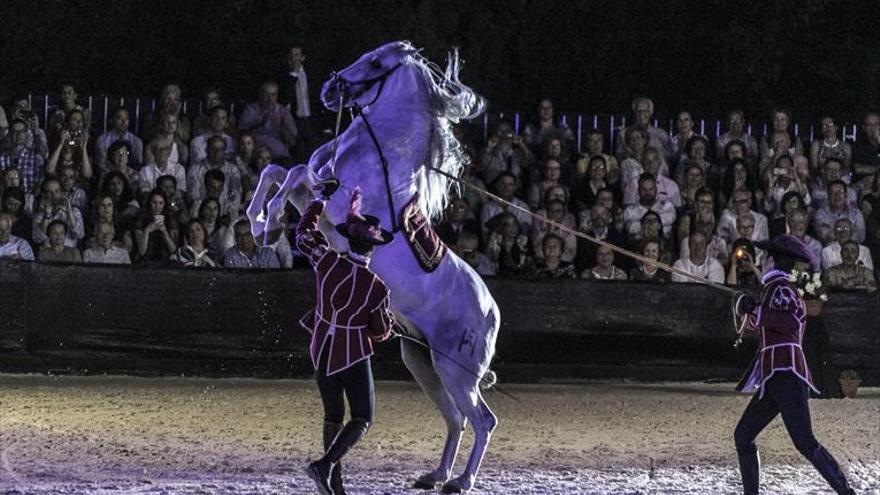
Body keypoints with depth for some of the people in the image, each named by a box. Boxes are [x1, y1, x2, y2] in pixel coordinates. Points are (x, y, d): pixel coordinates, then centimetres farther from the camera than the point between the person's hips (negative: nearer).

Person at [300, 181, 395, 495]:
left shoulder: (328, 263, -13)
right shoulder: (377, 287, -18)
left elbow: (304, 234, 5)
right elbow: (381, 333, -8)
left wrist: (322, 199, 14)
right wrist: (389, 318, 14)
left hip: (322, 351, 4)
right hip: (354, 355, -4)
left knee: (333, 416, 16)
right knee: (362, 419, 5)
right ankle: (325, 464, -17)